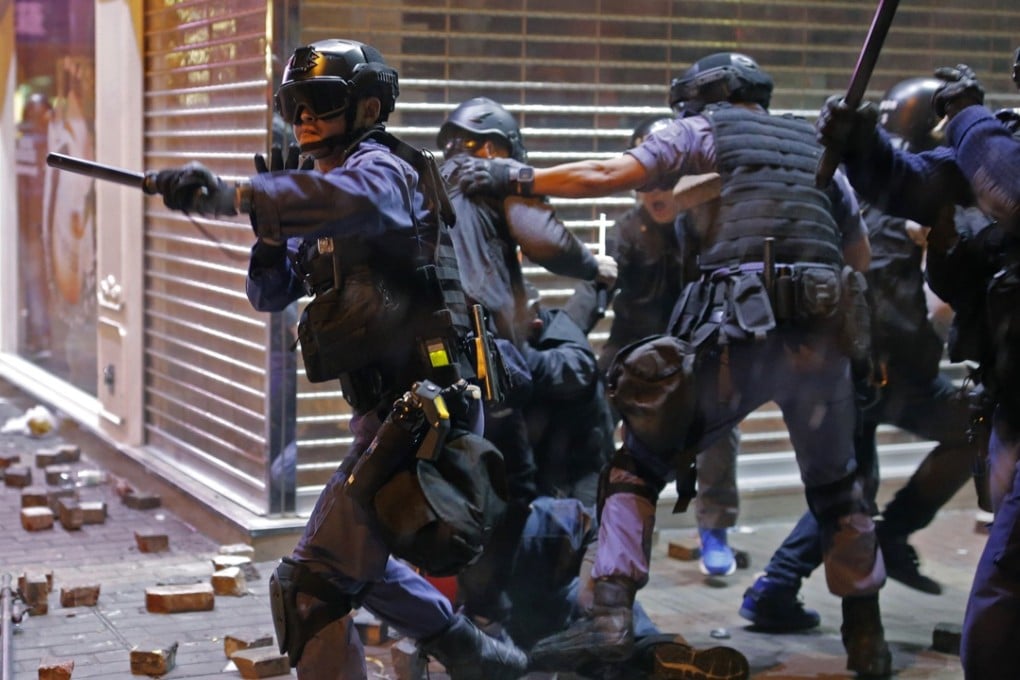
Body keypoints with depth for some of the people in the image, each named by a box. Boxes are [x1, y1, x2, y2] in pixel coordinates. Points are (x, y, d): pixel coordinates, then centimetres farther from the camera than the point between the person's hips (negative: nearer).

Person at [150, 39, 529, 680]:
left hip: (414, 411, -11)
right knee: (354, 558, 28)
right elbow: (270, 294, 16)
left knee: (310, 588, -12)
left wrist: (232, 196, -42)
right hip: (387, 411, 11)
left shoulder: (384, 168, -11)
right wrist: (274, 222, -3)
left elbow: (354, 199, -37)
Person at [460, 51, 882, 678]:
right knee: (838, 487, 22)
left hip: (742, 331, -4)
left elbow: (606, 176, 1)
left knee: (640, 462, 6)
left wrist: (517, 178, 8)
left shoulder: (707, 131, 14)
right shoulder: (818, 149, 27)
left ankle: (611, 619, -6)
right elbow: (861, 255, 27)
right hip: (825, 339, 4)